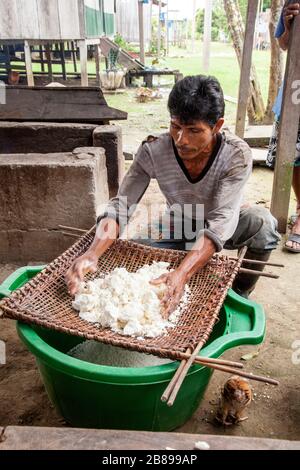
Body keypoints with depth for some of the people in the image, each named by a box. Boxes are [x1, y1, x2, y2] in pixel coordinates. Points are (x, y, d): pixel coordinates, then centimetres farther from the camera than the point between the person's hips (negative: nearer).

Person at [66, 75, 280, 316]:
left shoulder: (236, 154, -30)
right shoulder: (153, 152, -25)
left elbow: (222, 220, -39)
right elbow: (120, 206, -25)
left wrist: (182, 274, -54)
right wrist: (92, 254, -44)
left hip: (223, 231, -1)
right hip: (178, 229, 2)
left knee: (262, 222, -34)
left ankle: (239, 296, -6)